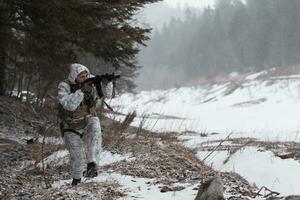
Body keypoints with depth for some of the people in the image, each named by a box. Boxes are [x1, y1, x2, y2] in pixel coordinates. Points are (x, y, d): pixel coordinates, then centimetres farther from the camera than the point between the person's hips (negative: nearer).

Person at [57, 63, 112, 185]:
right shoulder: (64, 86, -22)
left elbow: (107, 94, -13)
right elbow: (69, 105, -38)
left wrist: (106, 83, -33)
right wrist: (82, 90, -43)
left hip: (88, 120, 1)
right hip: (72, 126, -1)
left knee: (95, 131, -35)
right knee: (77, 155, 4)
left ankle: (91, 164, -32)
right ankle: (77, 177, 35)